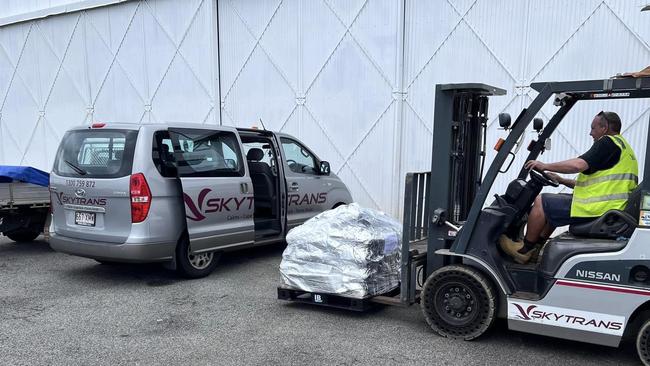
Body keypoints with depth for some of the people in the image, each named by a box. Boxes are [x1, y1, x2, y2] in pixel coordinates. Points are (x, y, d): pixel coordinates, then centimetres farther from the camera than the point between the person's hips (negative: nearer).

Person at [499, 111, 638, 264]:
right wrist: (561, 180, 21)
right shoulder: (621, 145, 24)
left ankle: (524, 250, 5)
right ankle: (535, 249, 20)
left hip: (596, 210, -11)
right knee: (554, 205, 23)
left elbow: (578, 165, -24)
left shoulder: (609, 142, -9)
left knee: (541, 201, -4)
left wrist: (545, 166, -11)